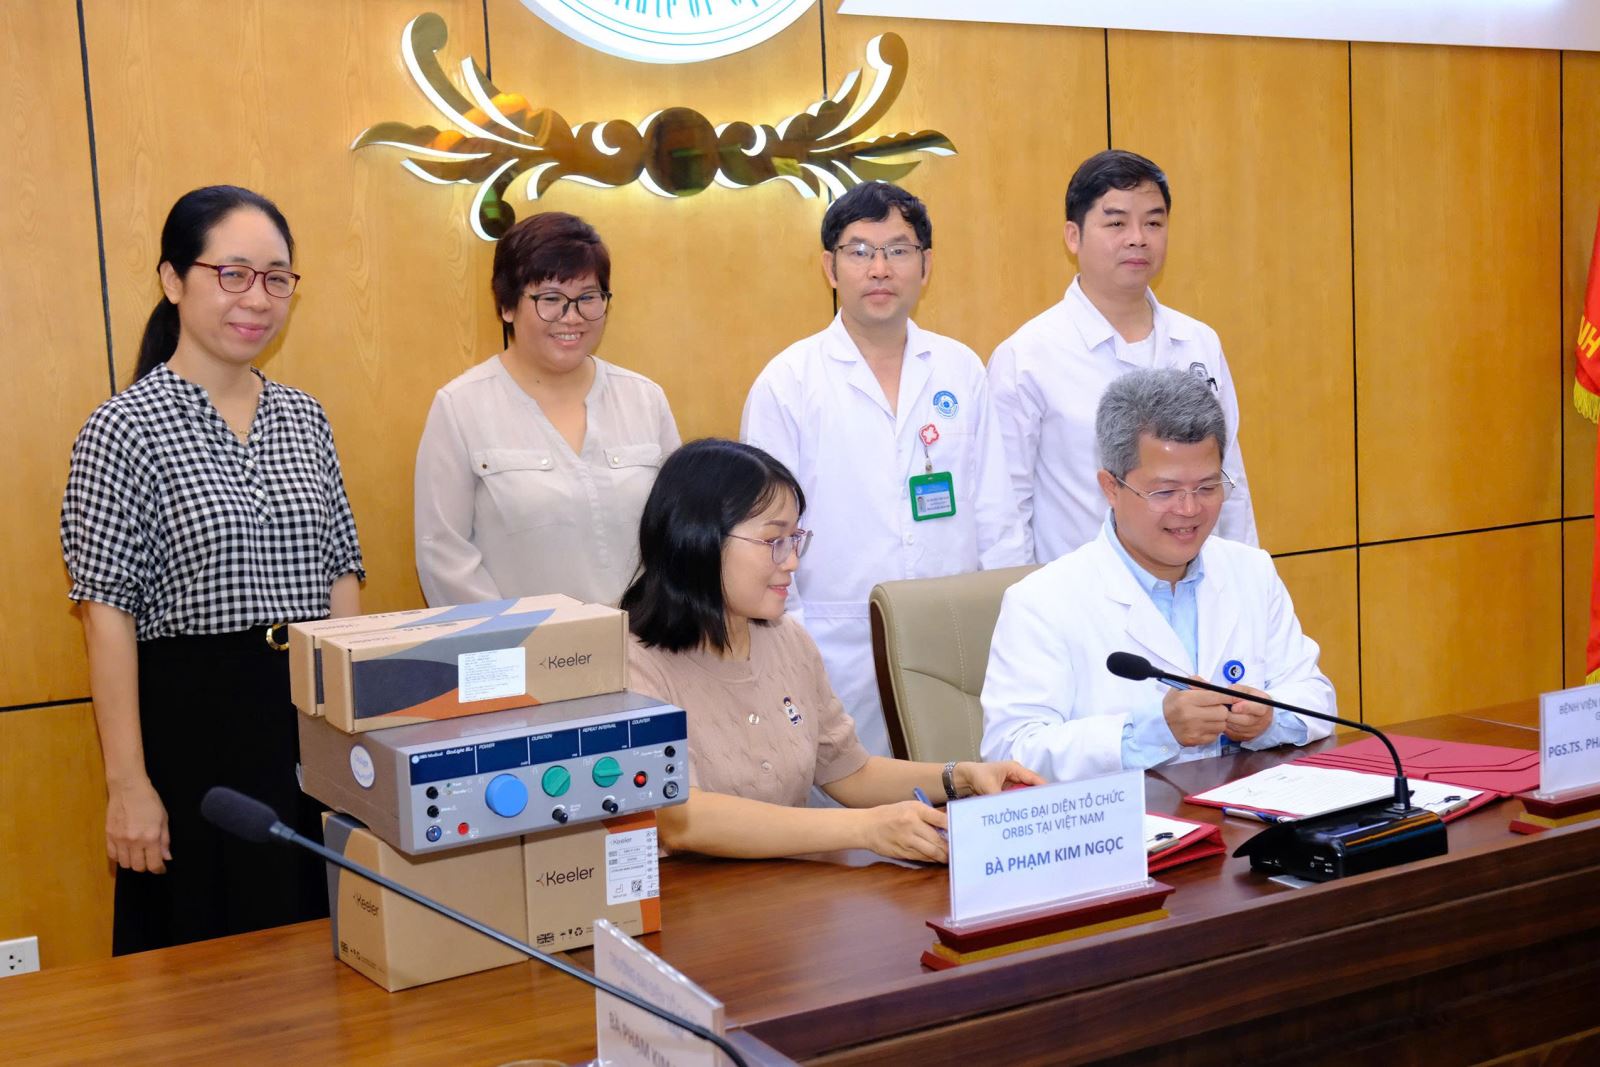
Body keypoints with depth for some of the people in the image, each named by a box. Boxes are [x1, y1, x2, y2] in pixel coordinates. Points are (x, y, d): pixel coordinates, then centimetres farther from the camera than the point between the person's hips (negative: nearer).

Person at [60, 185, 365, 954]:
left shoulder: (305, 419, 9)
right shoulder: (125, 429, -8)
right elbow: (108, 614, -10)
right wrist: (127, 783, -13)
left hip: (317, 716, 5)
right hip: (195, 724, -5)